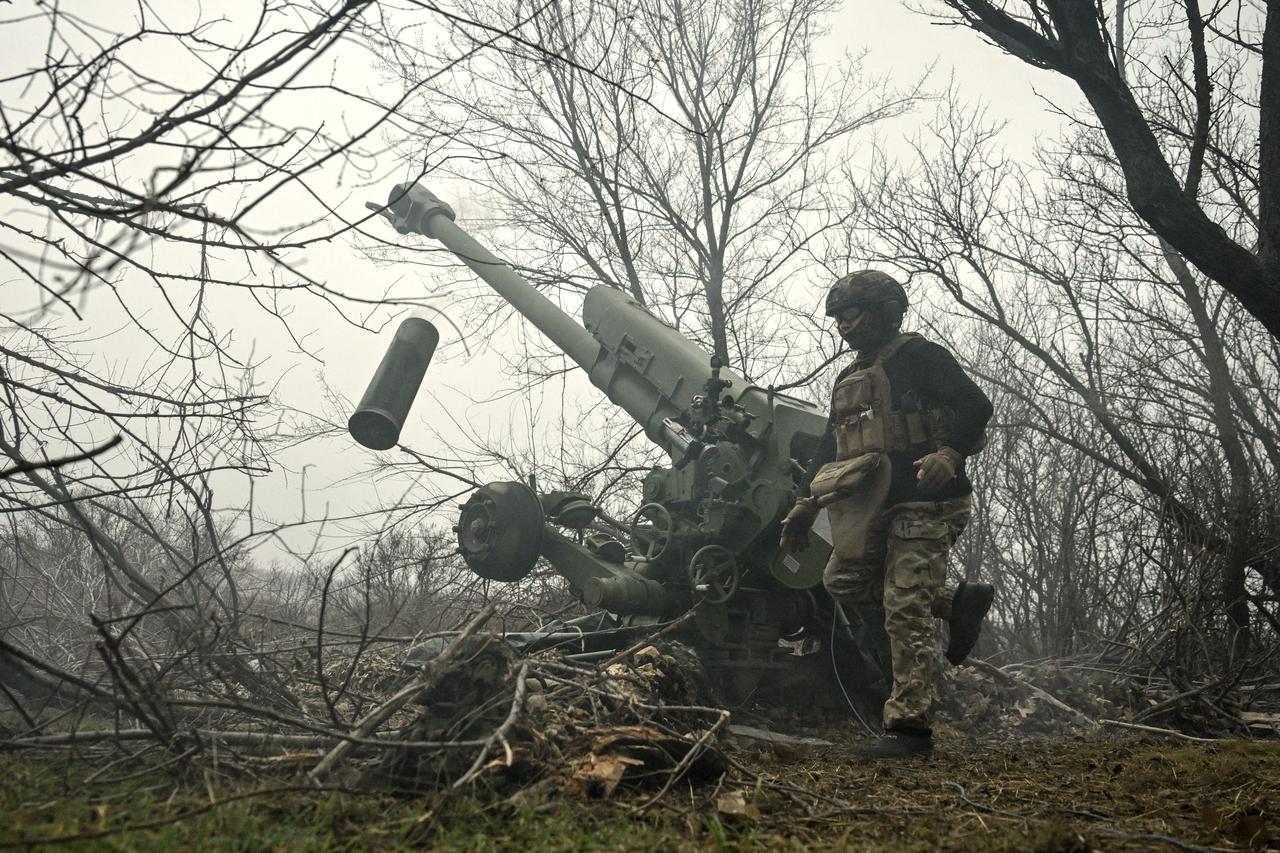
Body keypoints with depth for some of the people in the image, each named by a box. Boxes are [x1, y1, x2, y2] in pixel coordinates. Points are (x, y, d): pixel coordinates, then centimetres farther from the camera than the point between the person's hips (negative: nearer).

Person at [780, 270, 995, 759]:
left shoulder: (918, 356, -3)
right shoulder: (848, 379, 22)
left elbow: (976, 406, -13)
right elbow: (830, 449, 24)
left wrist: (949, 452, -29)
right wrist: (805, 505, 17)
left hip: (925, 504, -9)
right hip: (876, 506, 9)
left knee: (905, 610, -12)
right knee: (844, 581, 0)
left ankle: (910, 728, -7)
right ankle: (957, 603, 10)